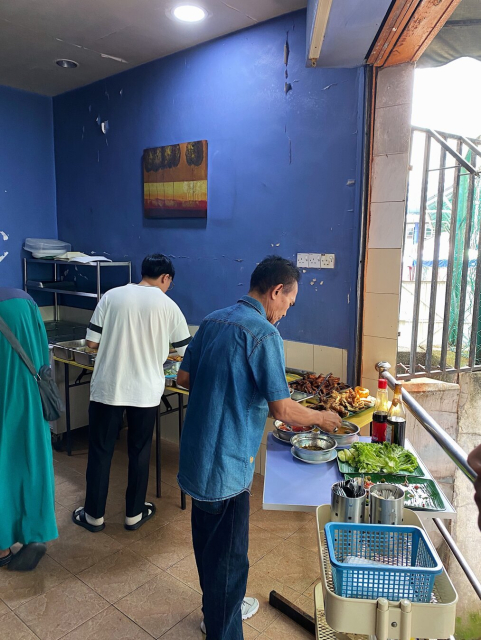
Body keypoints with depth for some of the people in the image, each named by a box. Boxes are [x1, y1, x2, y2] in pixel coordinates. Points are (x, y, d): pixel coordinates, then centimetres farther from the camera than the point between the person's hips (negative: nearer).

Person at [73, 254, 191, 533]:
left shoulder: (112, 296, -2)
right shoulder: (168, 306, -3)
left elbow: (92, 342, -1)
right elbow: (186, 351, 5)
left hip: (107, 388, 1)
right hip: (145, 392, 0)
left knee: (100, 451, 14)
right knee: (140, 452, 15)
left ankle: (94, 515, 27)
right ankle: (134, 514, 28)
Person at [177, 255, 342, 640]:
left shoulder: (213, 321, 5)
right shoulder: (263, 333, -19)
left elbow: (185, 378, 12)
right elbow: (282, 410, -19)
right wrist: (322, 418, 0)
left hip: (197, 455, 9)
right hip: (227, 464, -9)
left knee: (208, 542, 26)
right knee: (229, 555, 10)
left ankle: (218, 608, 48)